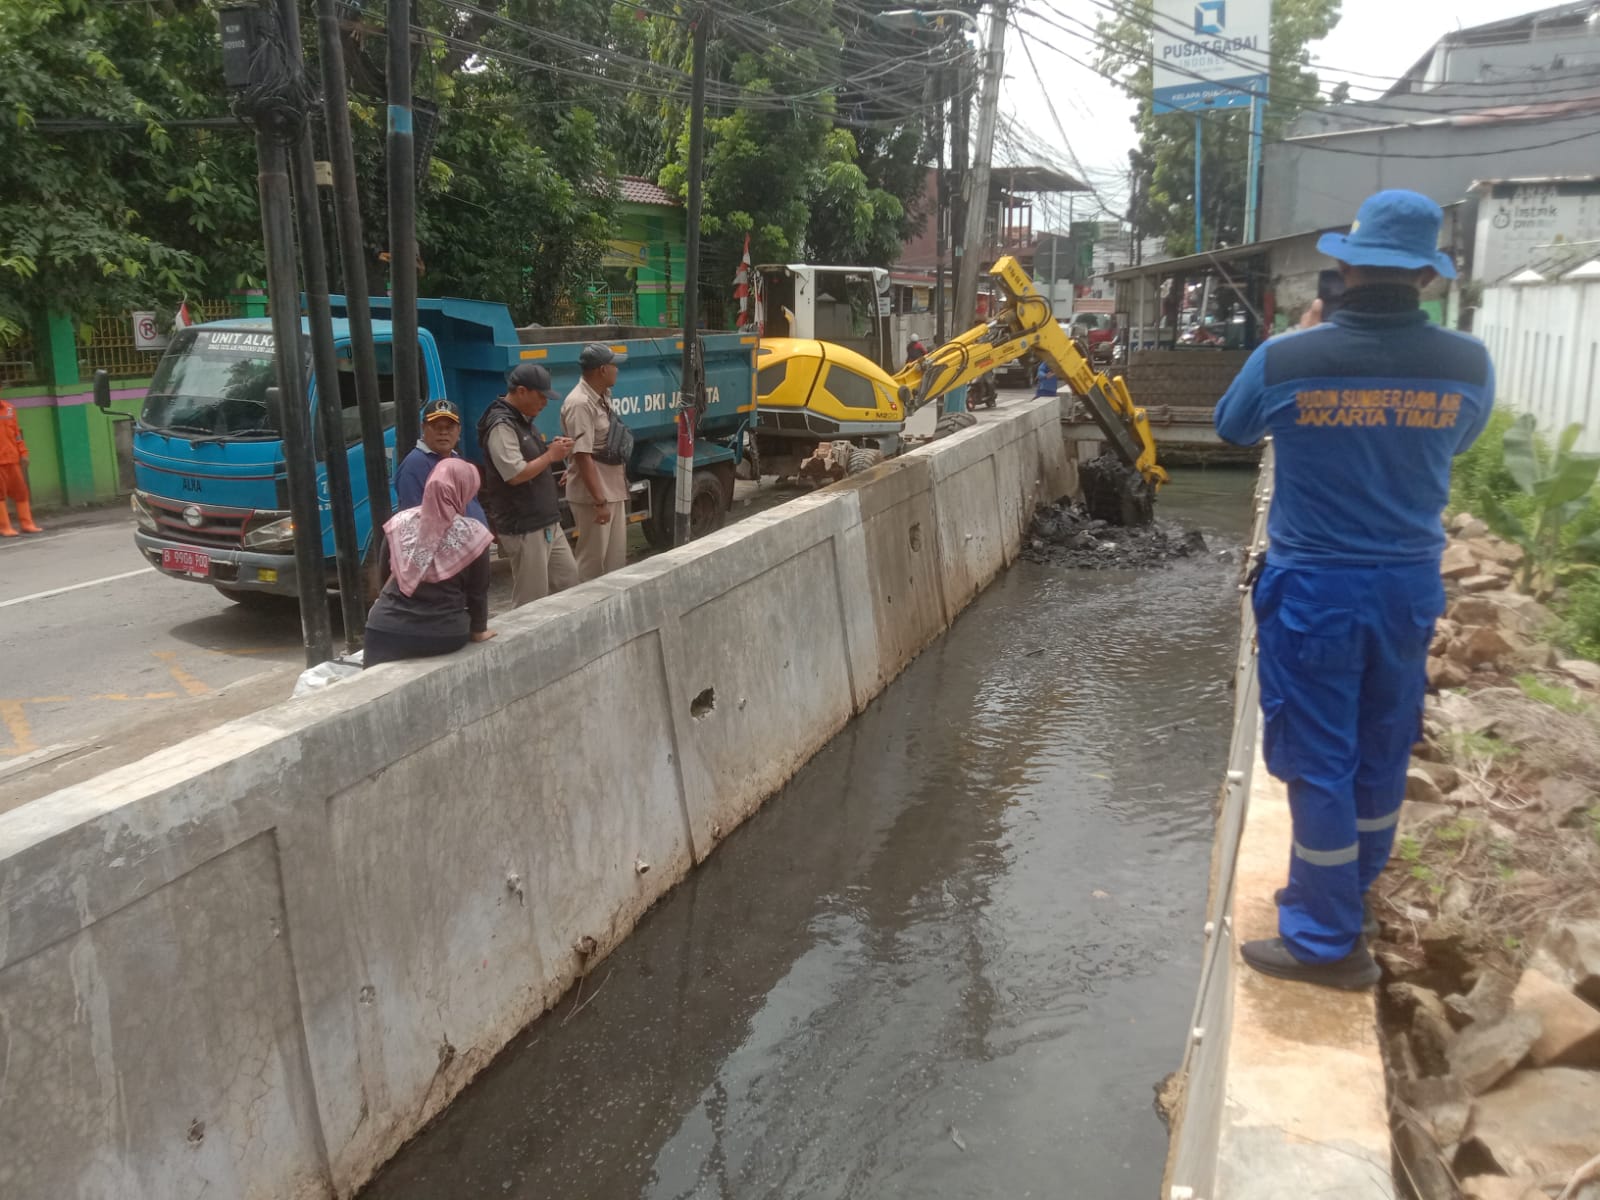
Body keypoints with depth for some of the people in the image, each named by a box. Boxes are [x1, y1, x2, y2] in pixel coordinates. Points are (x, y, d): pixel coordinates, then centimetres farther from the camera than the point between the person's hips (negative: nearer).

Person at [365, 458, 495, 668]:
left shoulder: (399, 522, 1)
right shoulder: (472, 534, -8)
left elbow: (384, 572, 14)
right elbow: (478, 591, 0)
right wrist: (478, 630, 15)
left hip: (387, 630, 2)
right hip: (444, 635, -2)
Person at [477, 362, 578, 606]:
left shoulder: (523, 420, 13)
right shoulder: (501, 426, -18)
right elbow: (515, 474, -25)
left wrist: (554, 450, 4)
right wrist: (550, 456, -14)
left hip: (547, 523, 10)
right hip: (524, 529, -10)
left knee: (568, 580, 15)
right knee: (531, 602, -4)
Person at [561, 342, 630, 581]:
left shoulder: (603, 397, 9)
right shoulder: (580, 404, -20)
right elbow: (582, 456, -24)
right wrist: (599, 501, -26)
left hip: (614, 491, 9)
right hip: (592, 495, -9)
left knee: (616, 556, 16)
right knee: (593, 560, 1)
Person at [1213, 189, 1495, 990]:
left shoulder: (1287, 359, -17)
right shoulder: (1467, 364, -8)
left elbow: (1231, 428, 4)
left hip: (1314, 585, -4)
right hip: (1409, 583, 4)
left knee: (1318, 759, 6)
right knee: (1382, 754, 19)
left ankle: (1329, 942, 15)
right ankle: (1344, 900, 38)